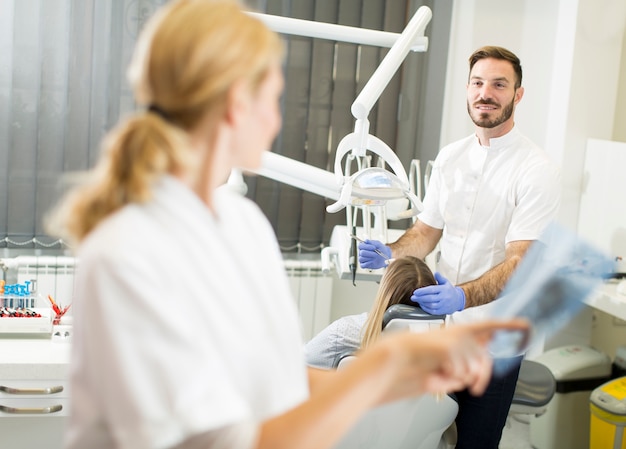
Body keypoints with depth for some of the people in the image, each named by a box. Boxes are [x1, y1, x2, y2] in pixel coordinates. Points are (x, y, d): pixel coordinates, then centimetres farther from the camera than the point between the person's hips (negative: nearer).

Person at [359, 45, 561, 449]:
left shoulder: (537, 170, -11)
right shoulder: (450, 156, 8)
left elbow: (519, 262, -19)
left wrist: (463, 296, -35)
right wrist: (391, 253, -6)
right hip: (439, 324, 5)